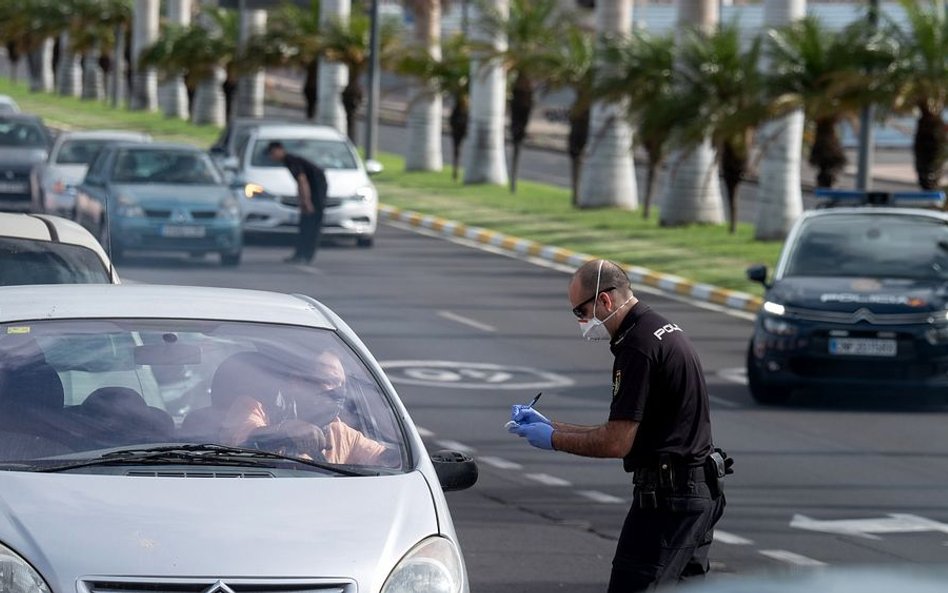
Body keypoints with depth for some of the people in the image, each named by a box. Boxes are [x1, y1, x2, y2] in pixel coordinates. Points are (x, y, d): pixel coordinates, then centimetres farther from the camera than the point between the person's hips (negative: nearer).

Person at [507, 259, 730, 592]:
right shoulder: (664, 330, 16)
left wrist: (552, 439, -4)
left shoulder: (638, 347, -16)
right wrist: (549, 425, 18)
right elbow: (623, 431, 20)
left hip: (666, 498, -10)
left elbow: (617, 443, -18)